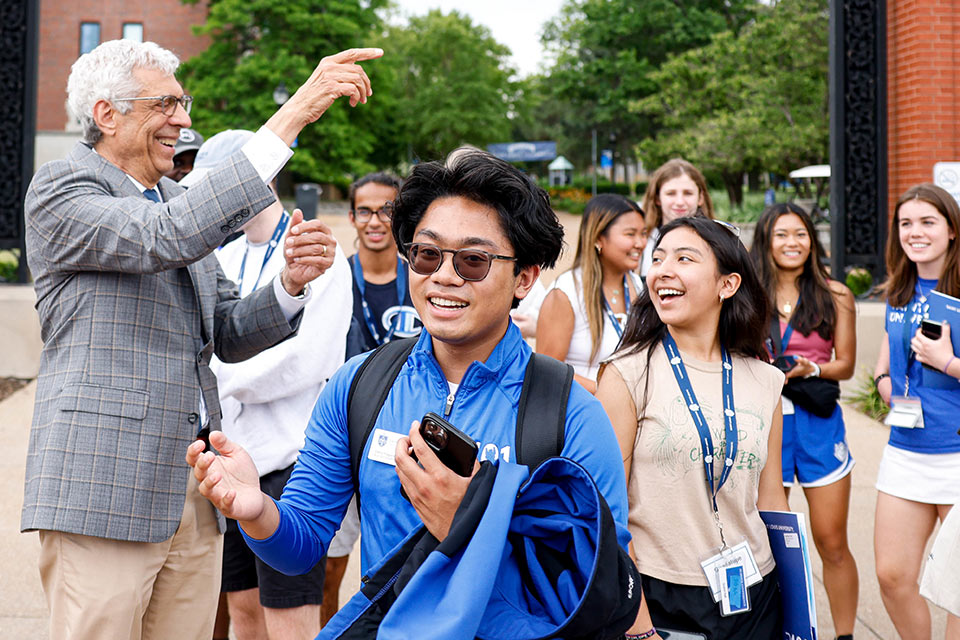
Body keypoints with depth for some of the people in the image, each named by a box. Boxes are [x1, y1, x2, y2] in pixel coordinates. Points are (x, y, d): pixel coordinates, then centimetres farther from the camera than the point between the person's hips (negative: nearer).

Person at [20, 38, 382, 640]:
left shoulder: (178, 199, 18)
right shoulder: (59, 190, -5)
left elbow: (230, 335, 15)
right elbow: (167, 237, -26)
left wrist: (291, 283, -7)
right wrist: (293, 115, -27)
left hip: (193, 486, 7)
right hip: (106, 490, -7)